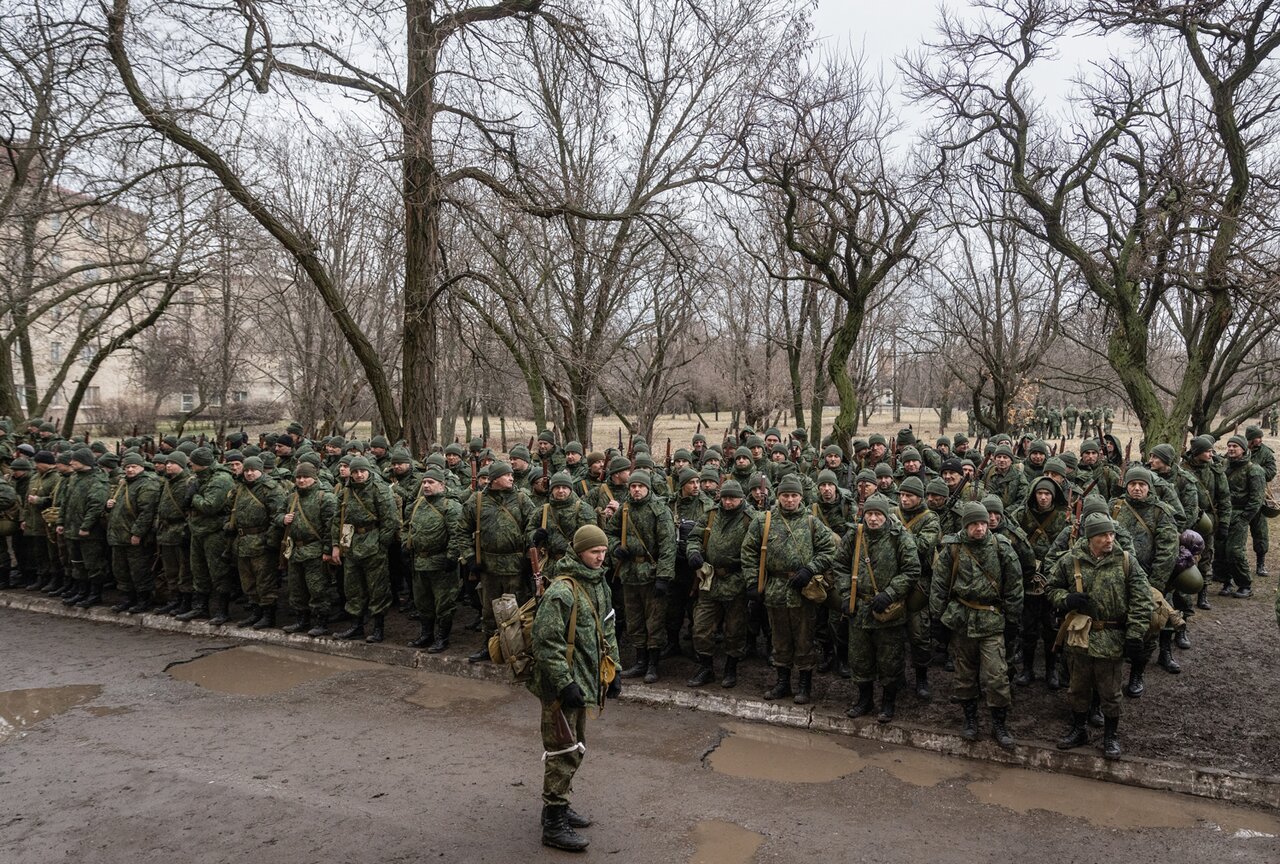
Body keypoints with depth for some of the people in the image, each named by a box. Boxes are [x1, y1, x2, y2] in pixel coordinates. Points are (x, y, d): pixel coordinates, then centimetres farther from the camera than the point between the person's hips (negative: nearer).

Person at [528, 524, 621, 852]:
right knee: (564, 752, -2)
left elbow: (607, 632, 19)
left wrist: (612, 671, 14)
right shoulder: (561, 592, -22)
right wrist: (565, 684, -22)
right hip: (561, 687, -9)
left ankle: (558, 806, 36)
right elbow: (546, 643, -23)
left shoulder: (599, 586, 8)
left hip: (581, 682, 9)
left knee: (574, 749, 20)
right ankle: (554, 824, 10)